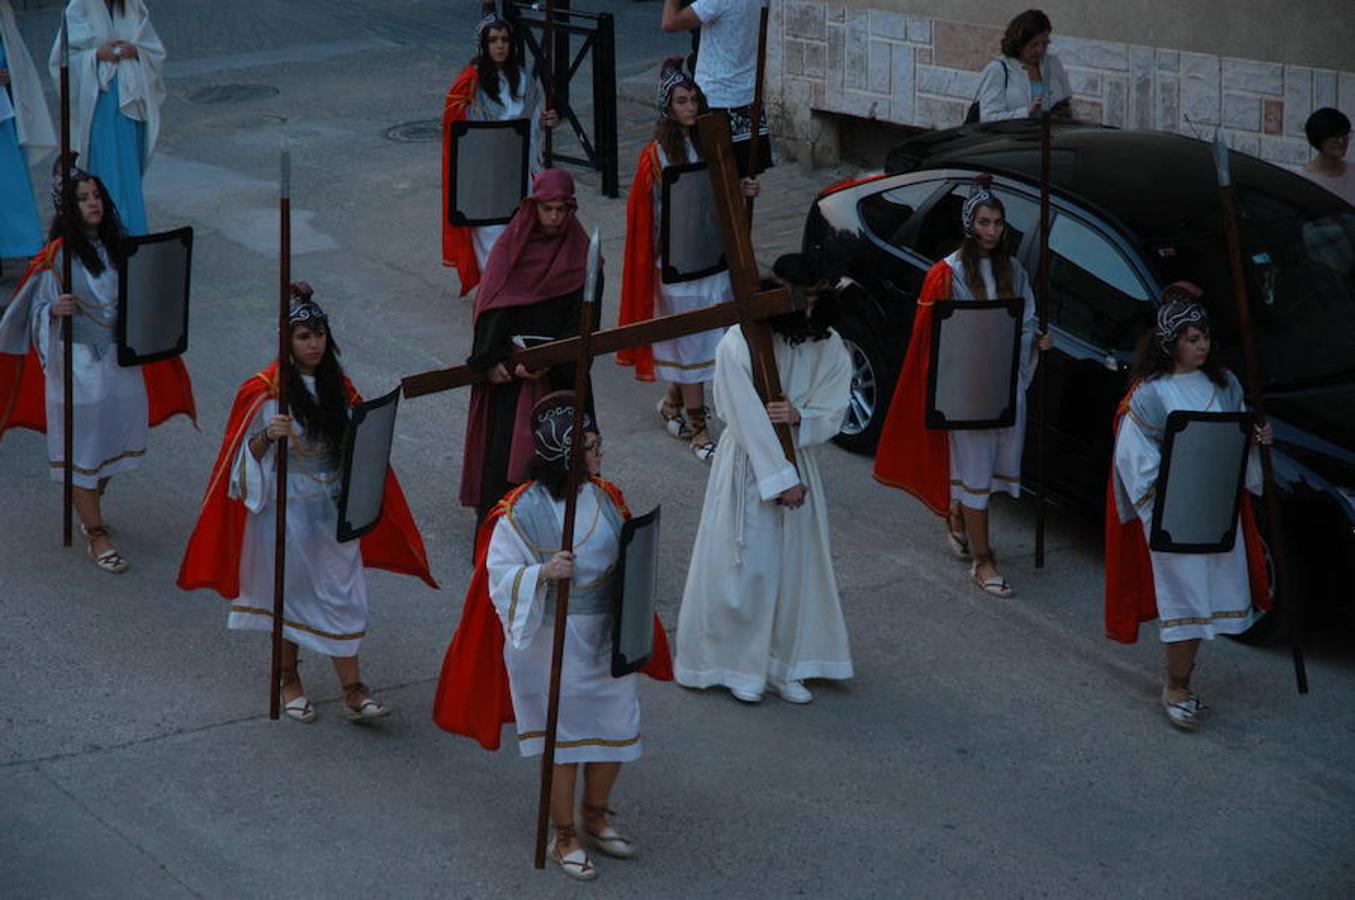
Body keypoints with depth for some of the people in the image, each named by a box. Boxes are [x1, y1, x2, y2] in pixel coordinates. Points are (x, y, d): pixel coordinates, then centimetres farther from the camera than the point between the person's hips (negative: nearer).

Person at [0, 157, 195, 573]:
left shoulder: (116, 246, 4)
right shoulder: (57, 255, -13)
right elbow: (36, 311, -10)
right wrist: (54, 309, -30)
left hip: (120, 359, 6)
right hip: (78, 362, -6)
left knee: (114, 437, 15)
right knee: (83, 442, 2)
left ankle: (89, 505, 39)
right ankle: (96, 535, 9)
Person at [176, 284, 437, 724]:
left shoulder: (337, 385, 5)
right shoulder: (265, 391, -11)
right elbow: (248, 455, -8)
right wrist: (268, 436, -27)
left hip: (333, 508, 4)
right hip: (285, 509, -4)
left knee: (341, 592, 2)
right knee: (289, 590, 8)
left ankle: (352, 690, 3)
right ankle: (289, 679, 26)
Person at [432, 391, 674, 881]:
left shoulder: (606, 498, 1)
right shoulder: (522, 510, -18)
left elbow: (625, 556, 15)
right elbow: (499, 574, -17)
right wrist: (542, 573, -32)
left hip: (606, 636, 6)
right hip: (551, 642, -6)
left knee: (615, 727, 13)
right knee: (561, 736, 6)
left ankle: (596, 814, 38)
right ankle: (564, 836, 23)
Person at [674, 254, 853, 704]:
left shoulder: (829, 348, -6)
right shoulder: (737, 346, -20)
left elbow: (832, 414, -2)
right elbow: (748, 423, -19)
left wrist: (799, 418, -24)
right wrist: (780, 481, -18)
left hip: (799, 463, 5)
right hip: (748, 465, -5)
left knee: (795, 566, 12)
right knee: (745, 568, 3)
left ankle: (783, 666, 26)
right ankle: (739, 666, 20)